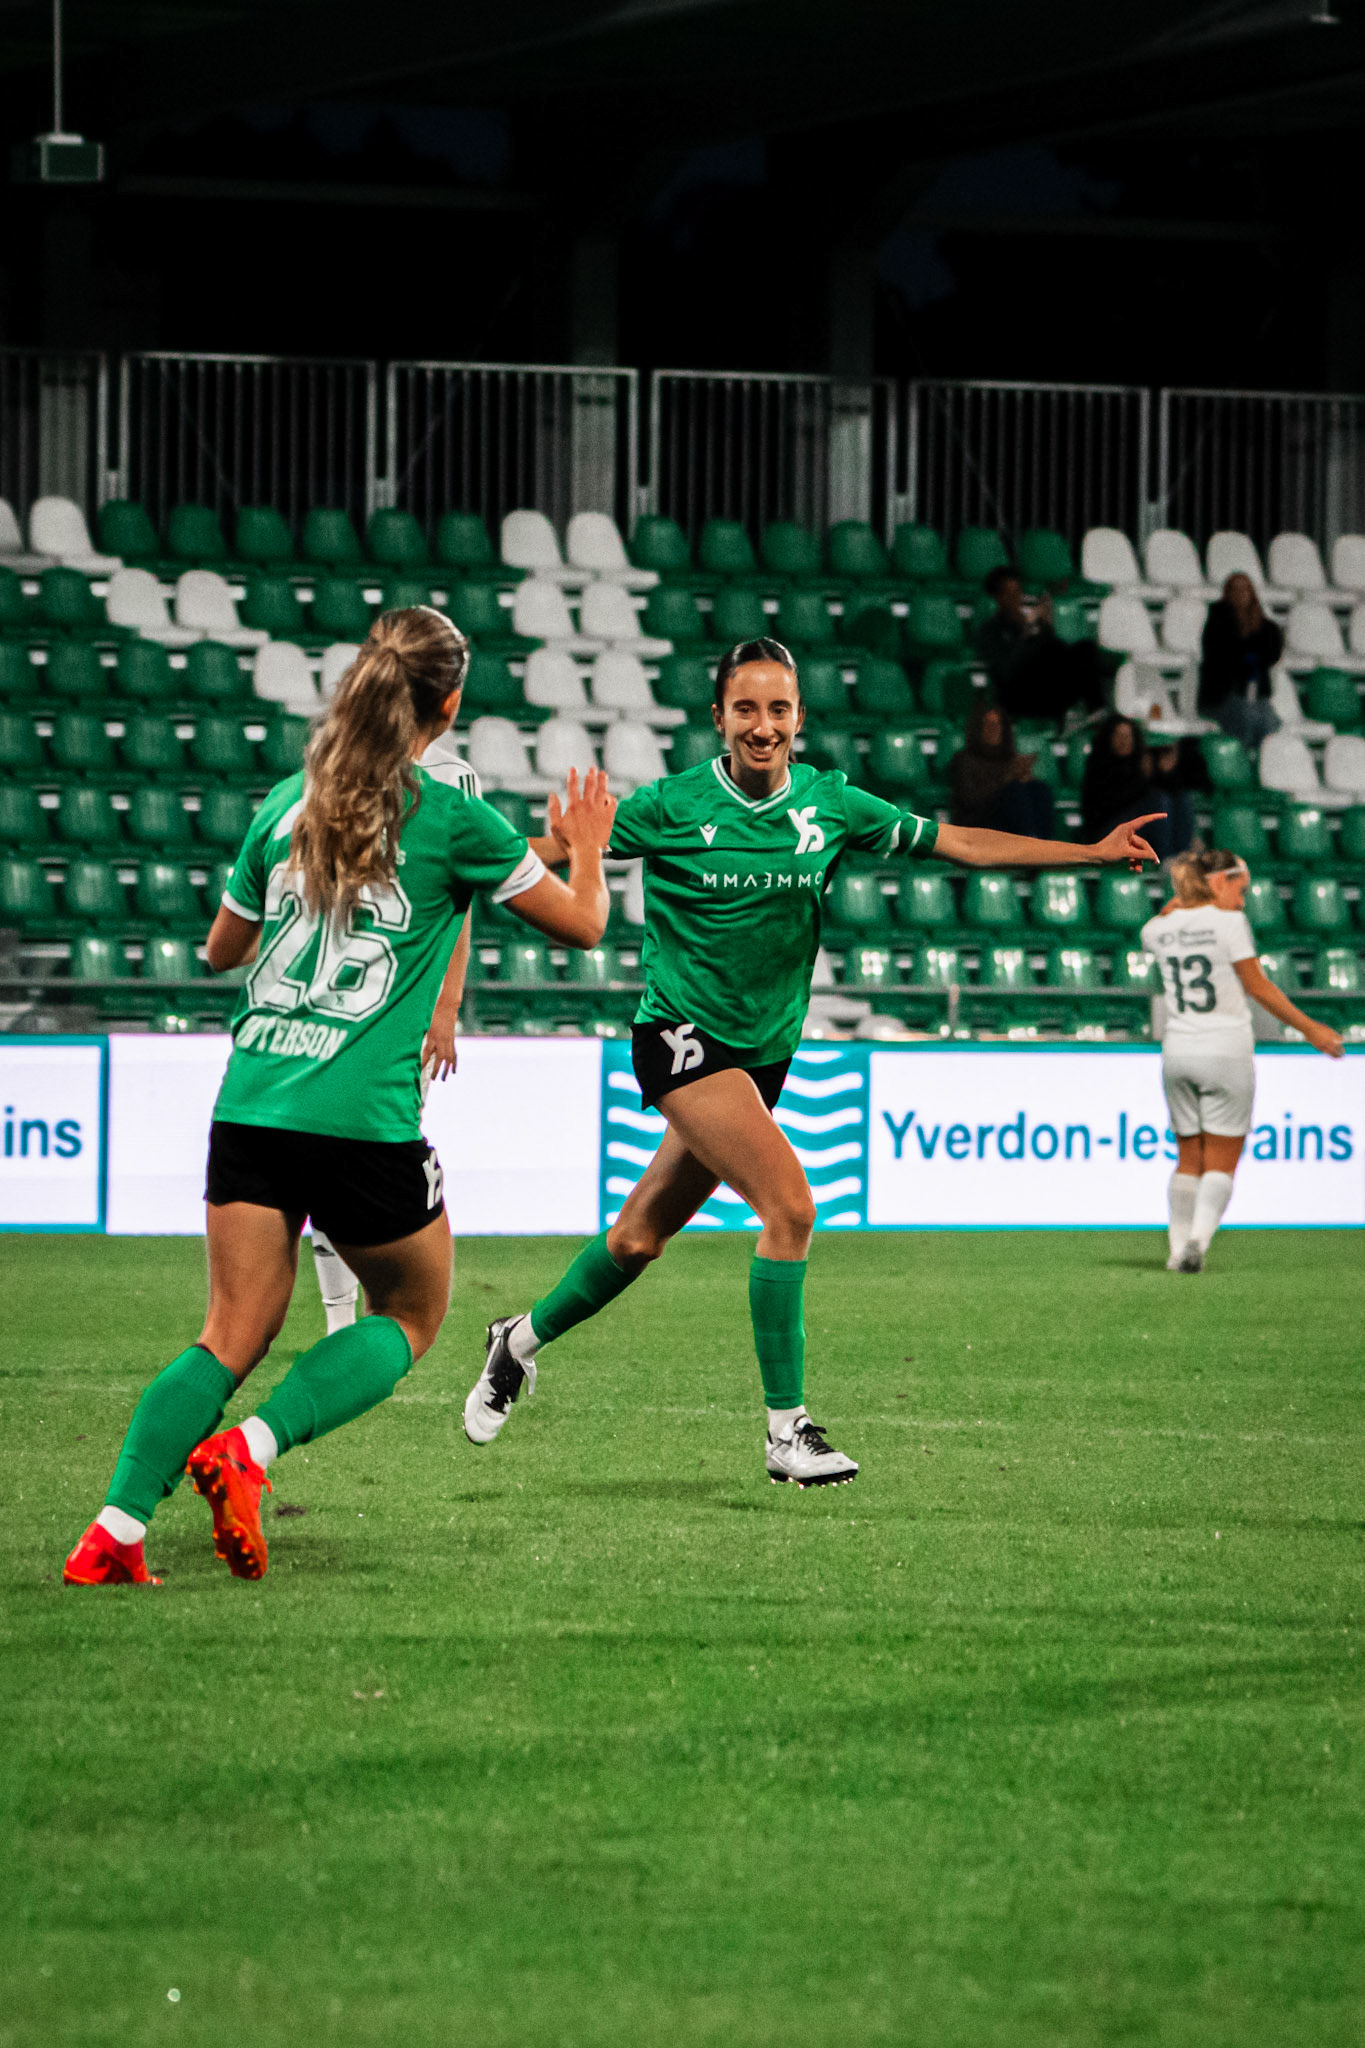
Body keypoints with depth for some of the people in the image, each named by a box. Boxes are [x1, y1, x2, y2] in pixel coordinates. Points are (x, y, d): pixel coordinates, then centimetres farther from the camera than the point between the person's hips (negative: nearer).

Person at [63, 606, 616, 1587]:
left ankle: (114, 1530, -7)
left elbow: (222, 949, 25)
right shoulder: (454, 823, -3)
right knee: (411, 1316, 17)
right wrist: (586, 850, 29)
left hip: (251, 1107, 4)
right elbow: (582, 923, 9)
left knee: (233, 1338, 9)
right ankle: (247, 1450, -4)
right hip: (365, 1122, -4)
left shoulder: (287, 805, 11)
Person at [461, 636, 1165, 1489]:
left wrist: (1095, 851, 2)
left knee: (641, 1235, 10)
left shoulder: (829, 803, 0)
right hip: (682, 1036, -5)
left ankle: (523, 1340, 36)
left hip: (764, 1051, 5)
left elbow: (958, 842, 5)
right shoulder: (673, 805, -10)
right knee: (790, 1202, -21)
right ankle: (787, 1431, -13)